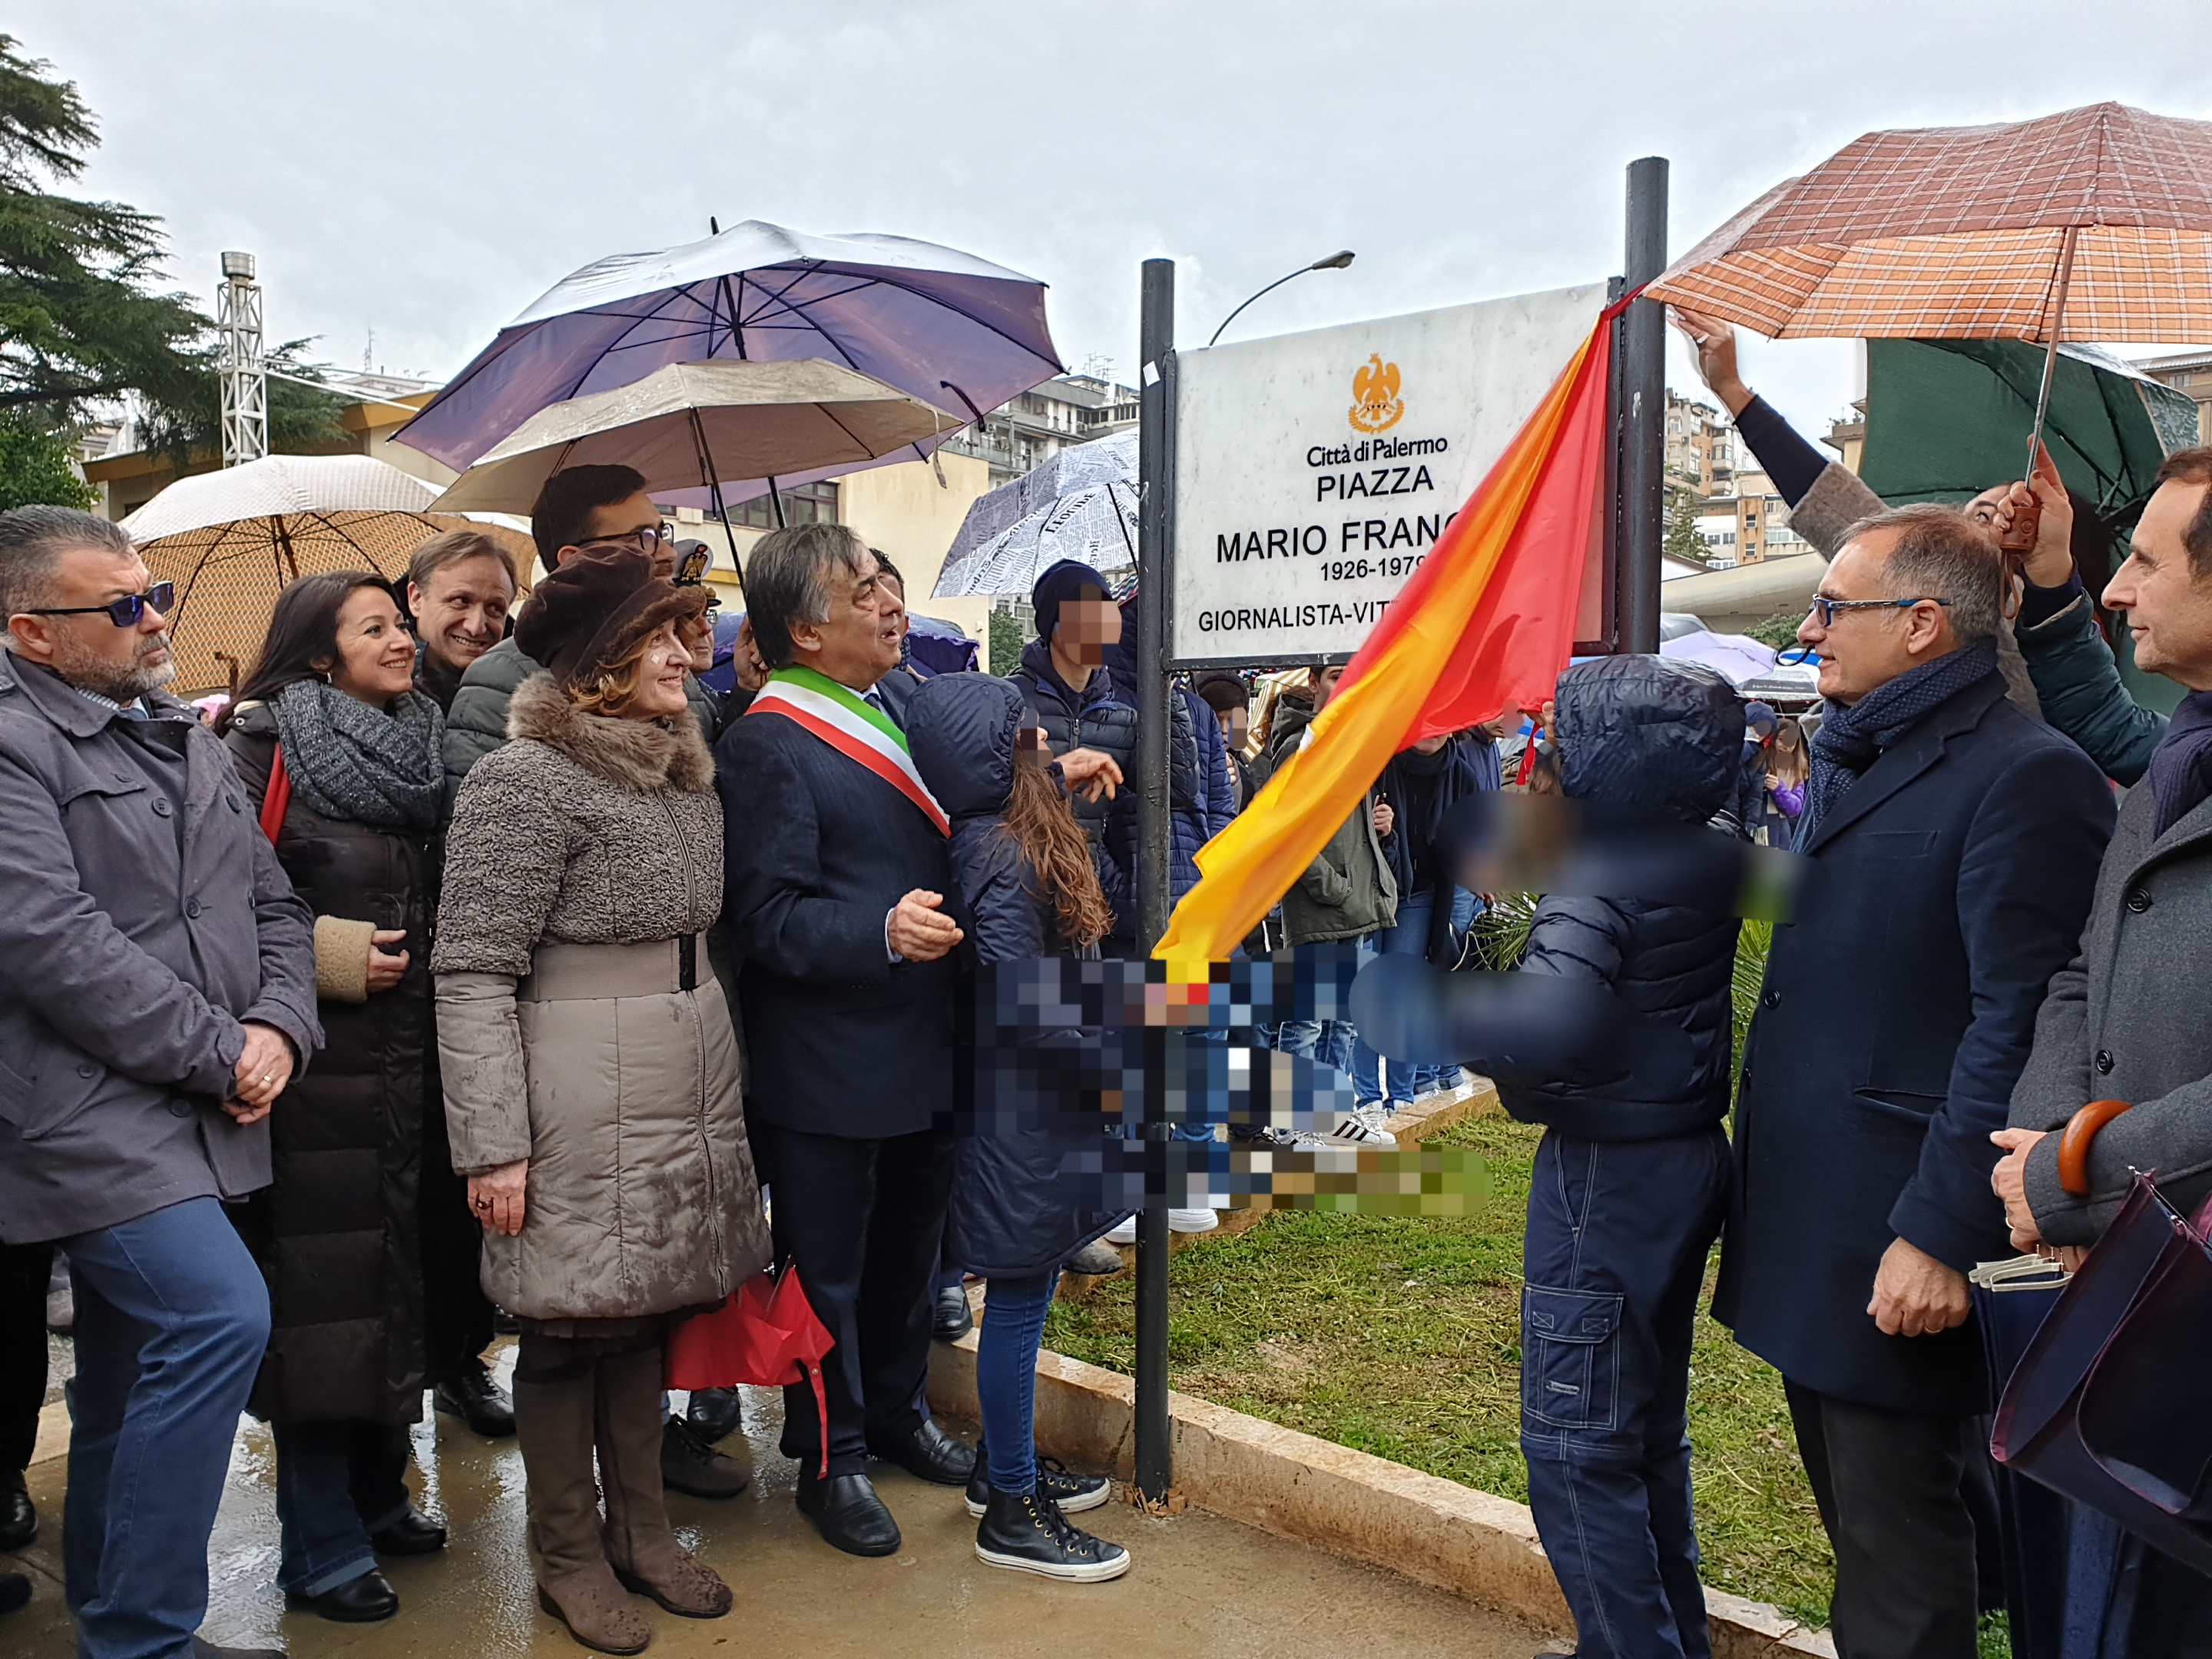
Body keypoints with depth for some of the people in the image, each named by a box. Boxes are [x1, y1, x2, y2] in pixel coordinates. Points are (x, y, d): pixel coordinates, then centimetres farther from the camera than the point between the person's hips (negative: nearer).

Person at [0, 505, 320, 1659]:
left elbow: (271, 904, 15)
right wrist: (218, 1052, -15)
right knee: (220, 1316, -20)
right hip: (92, 1115, -8)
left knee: (132, 1380, 17)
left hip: (204, 1121, 8)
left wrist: (277, 1027, -4)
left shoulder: (186, 740, 16)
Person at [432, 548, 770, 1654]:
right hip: (583, 1115, -7)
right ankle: (569, 1556, 25)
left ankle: (642, 1531, 31)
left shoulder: (687, 774, 12)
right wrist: (493, 1145, -18)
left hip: (690, 1098, 7)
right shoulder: (525, 781, -13)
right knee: (571, 1324, 6)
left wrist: (724, 1084, 18)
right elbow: (471, 975, -15)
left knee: (644, 1314, 16)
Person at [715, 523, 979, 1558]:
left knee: (909, 1247, 22)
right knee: (827, 1267, 8)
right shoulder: (767, 745, -16)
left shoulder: (895, 716, 12)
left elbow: (939, 853, 23)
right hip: (824, 1070, -8)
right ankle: (831, 1461, 26)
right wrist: (882, 932, -35)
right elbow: (767, 917, -21)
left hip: (921, 1050, 8)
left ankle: (898, 1413, 41)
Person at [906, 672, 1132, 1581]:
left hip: (1037, 1102, 10)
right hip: (1019, 1111, -10)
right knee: (1020, 1298, 2)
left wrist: (1057, 777, 26)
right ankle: (1011, 1512, 17)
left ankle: (1005, 1465, 37)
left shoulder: (996, 834, 4)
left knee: (1027, 1289, 20)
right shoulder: (1006, 864, -23)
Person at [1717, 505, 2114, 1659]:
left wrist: (1943, 1235, -22)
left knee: (1895, 1541, 6)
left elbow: (2017, 1029, -21)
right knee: (1850, 1508, 23)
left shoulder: (2026, 775, -16)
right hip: (1801, 1218, 9)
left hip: (1894, 1238, -9)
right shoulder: (1846, 758, 13)